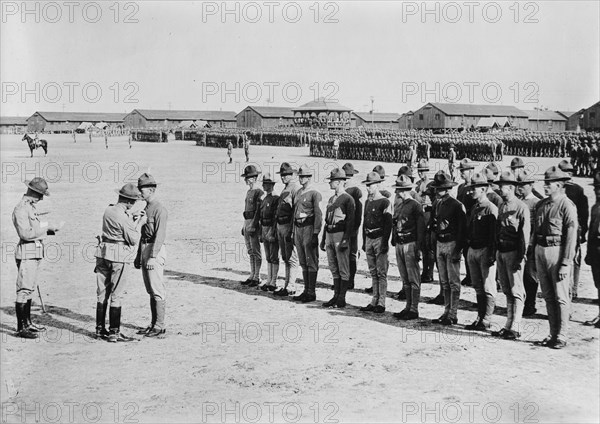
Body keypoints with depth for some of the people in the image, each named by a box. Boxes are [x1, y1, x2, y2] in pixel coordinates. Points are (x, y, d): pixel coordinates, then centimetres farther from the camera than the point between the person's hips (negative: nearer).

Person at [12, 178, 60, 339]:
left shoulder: (31, 206, 16)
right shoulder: (21, 209, -14)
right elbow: (26, 233, -21)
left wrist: (49, 229, 7)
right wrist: (46, 228, -14)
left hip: (36, 252, 10)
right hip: (27, 252, -10)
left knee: (30, 289, 16)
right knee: (24, 290, -7)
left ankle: (28, 323, 25)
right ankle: (21, 328, -3)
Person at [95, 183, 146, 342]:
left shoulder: (108, 210, 5)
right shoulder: (124, 216, -18)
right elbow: (133, 240, -11)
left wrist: (132, 219, 19)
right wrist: (139, 223, 0)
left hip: (103, 253, 7)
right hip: (119, 257, -7)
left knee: (102, 293, 13)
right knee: (116, 295, 0)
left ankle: (100, 329, 20)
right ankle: (114, 332, 3)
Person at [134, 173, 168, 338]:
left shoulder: (160, 209, -13)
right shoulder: (146, 207, 16)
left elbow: (160, 235, -20)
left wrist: (152, 257, -24)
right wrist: (139, 255, 20)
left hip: (155, 250, -9)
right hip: (144, 249, 10)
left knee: (158, 290, -5)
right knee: (151, 290, 12)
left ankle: (159, 326, 0)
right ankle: (153, 324, 18)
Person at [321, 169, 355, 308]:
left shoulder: (348, 199, -7)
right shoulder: (331, 199, 18)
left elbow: (350, 221, -13)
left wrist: (345, 240, -19)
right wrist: (324, 239, 18)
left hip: (340, 234, -8)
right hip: (329, 235, 8)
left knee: (343, 269, -2)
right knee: (334, 269, 11)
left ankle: (342, 299, 1)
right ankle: (336, 296, 16)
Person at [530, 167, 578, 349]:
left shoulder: (567, 206, -9)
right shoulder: (541, 205, 11)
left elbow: (571, 236, -13)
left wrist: (565, 263, -17)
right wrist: (532, 257, 12)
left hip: (557, 251, -7)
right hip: (540, 251, 7)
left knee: (561, 297, -1)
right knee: (548, 296, 12)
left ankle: (561, 337, 7)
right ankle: (553, 334, 21)